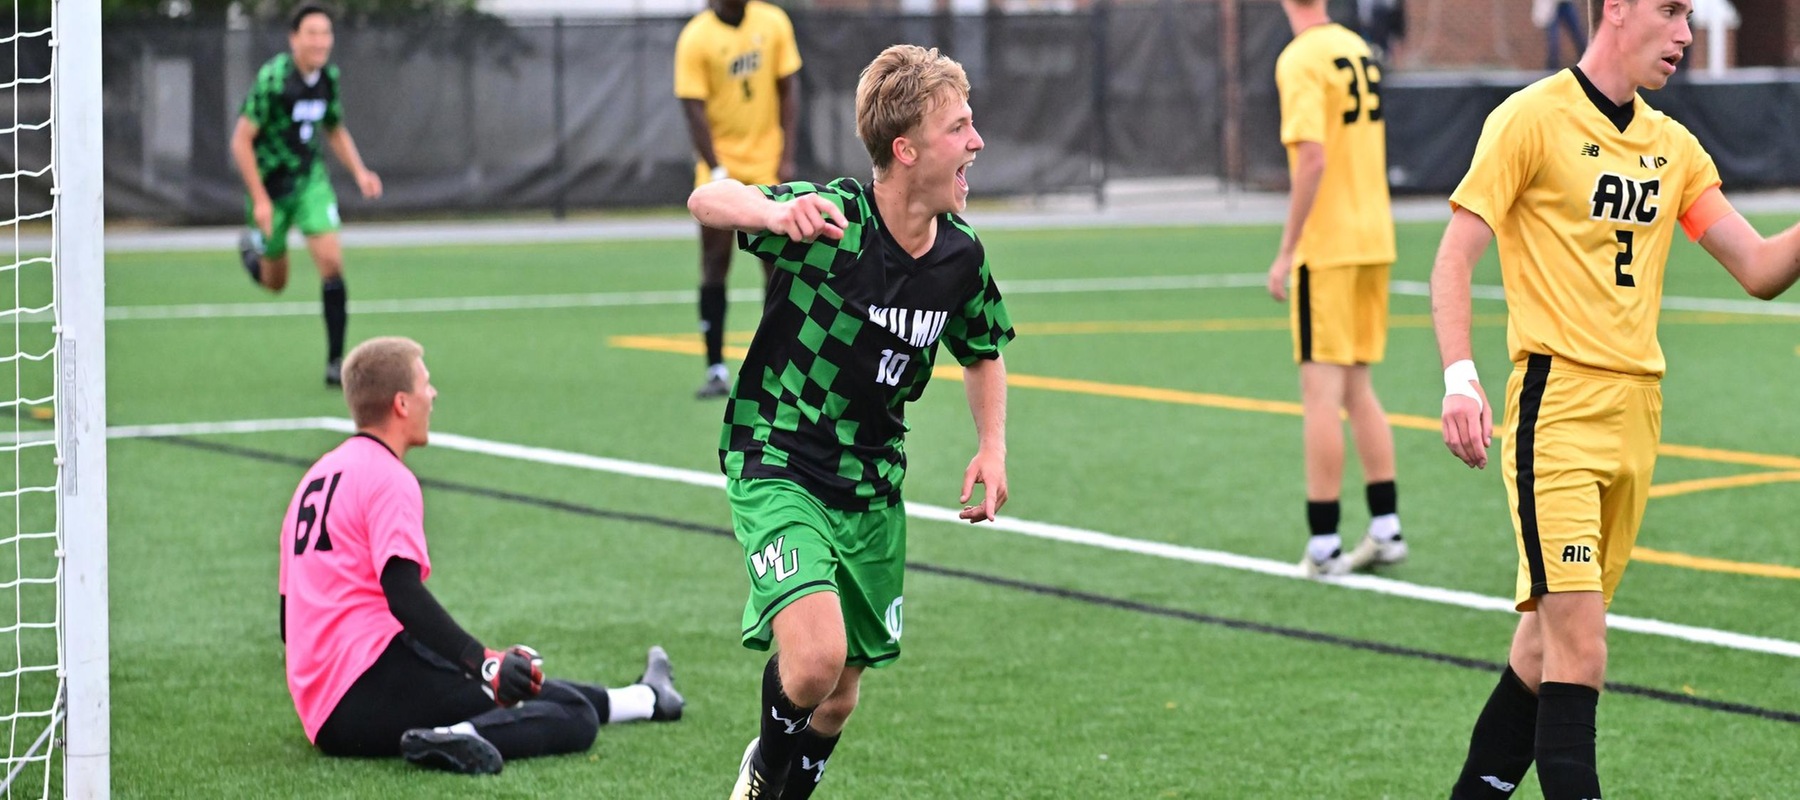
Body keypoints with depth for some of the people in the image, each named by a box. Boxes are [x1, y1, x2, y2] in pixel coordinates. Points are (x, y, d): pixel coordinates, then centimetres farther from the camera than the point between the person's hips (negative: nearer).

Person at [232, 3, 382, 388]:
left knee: (331, 261, -16)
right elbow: (241, 140, -18)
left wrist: (360, 172, 0)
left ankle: (336, 362, -10)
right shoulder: (272, 79, -22)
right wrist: (259, 199, -21)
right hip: (270, 183, -4)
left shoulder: (329, 77, -3)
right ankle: (251, 246, 50)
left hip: (310, 179, 4)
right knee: (275, 283, 12)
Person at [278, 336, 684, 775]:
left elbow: (291, 623, 25)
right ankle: (462, 738, -35)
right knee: (572, 716, -14)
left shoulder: (318, 477, 21)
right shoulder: (388, 477, -7)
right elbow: (404, 595, -21)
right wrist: (486, 663, -25)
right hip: (377, 684, -9)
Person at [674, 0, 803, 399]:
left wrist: (787, 158, -4)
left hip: (767, 163, 2)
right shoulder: (695, 39, -10)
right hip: (719, 165, -2)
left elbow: (788, 89, 3)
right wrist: (717, 172, -19)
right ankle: (716, 371, 4)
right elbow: (694, 110, -12)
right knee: (714, 265, 0)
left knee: (777, 262, -1)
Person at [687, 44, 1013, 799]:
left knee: (838, 698, 14)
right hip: (776, 466, -6)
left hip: (872, 488, 6)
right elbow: (706, 199, -29)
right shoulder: (830, 218, -21)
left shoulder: (961, 255, -3)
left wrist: (993, 446, 1)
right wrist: (775, 212, -49)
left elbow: (982, 353, 16)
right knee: (816, 655, -26)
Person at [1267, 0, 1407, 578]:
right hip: (1374, 240, 7)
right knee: (1357, 389, 15)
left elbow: (1313, 158, -20)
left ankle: (1323, 546, -3)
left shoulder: (1301, 60, -13)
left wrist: (1287, 252, -16)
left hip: (1326, 247, -7)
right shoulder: (1358, 49, 10)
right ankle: (1386, 530, 15)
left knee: (1321, 391, -4)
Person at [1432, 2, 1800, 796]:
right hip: (1557, 408, -7)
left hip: (1637, 412, 7)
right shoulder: (1532, 118, -5)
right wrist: (1459, 378, -20)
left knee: (1551, 636, 11)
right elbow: (1454, 258, -7)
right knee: (1578, 648, -15)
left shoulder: (1672, 145, 14)